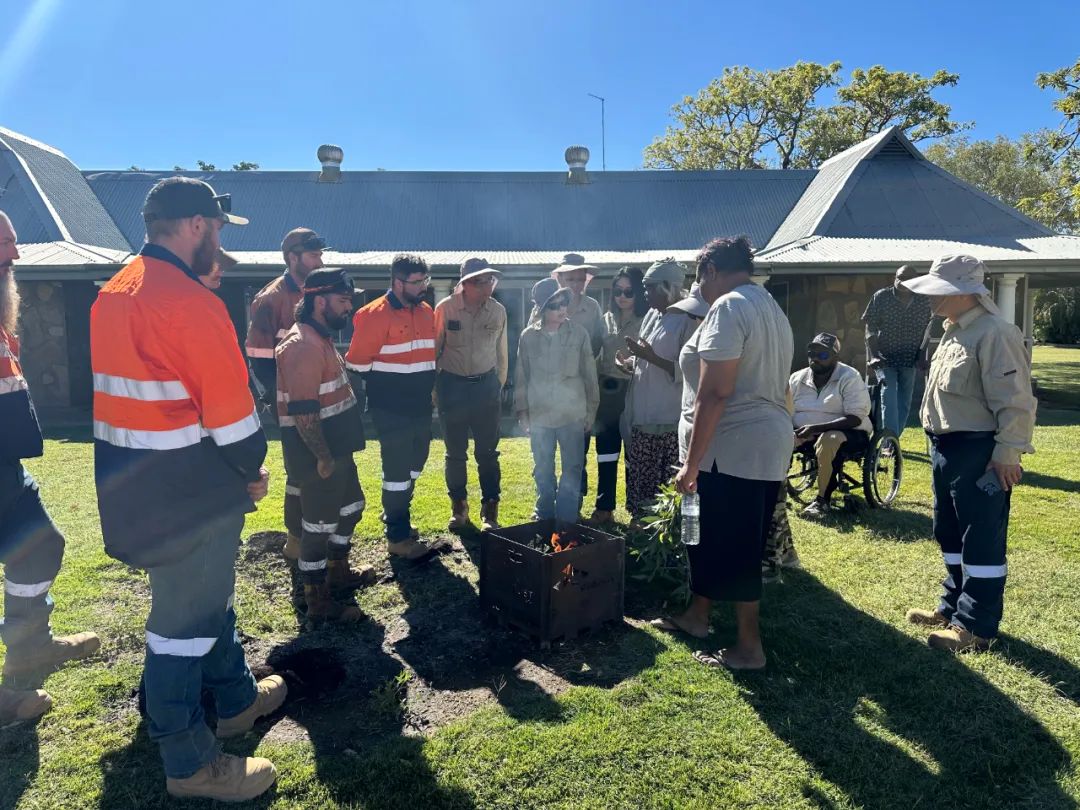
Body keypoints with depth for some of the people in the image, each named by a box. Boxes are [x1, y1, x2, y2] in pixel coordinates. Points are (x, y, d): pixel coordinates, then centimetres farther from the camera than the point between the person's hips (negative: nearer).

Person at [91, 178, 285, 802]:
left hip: (131, 482, 10)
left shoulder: (114, 293, 9)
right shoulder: (191, 302, -21)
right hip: (188, 491, -10)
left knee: (208, 593, 24)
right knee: (186, 619, 3)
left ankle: (237, 698, 42)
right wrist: (254, 470, -4)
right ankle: (191, 765, 20)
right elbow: (230, 409, -18)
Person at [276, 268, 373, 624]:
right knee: (319, 524, 2)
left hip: (336, 448, 11)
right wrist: (323, 457, -21)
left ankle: (338, 573, 41)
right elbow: (303, 412, -27)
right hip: (318, 456, -10)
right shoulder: (303, 346, -22)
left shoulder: (320, 339, 12)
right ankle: (318, 603, 17)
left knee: (350, 506, 23)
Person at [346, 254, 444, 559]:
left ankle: (396, 518, 35)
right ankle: (398, 537, 10)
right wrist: (380, 388, -6)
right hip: (392, 409, -8)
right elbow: (358, 361, -14)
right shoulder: (376, 314, -15)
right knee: (397, 470, -1)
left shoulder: (426, 311, 10)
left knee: (413, 466, 17)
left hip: (421, 406, 8)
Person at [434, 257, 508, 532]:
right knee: (455, 452, 9)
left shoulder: (498, 311, -2)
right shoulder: (445, 308, -9)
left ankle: (490, 510, 13)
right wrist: (434, 386, 2)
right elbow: (434, 349, -1)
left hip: (486, 386, 1)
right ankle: (458, 507, 25)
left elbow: (501, 353, 7)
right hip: (452, 386, -1)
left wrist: (498, 386, 11)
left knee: (487, 452, 2)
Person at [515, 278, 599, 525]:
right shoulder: (528, 336, -2)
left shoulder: (579, 334, -4)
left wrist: (591, 409, 2)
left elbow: (589, 374, 1)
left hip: (572, 414, -1)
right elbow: (521, 376, 4)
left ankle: (567, 521, 18)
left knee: (572, 470, 6)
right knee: (543, 472, 14)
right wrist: (522, 412, 4)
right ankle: (545, 518, 29)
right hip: (539, 416, 1)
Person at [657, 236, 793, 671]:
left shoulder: (728, 309, -14)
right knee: (708, 535, 20)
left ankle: (749, 647, 14)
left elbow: (713, 394, -22)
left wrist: (692, 462, -19)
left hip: (734, 449, -10)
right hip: (766, 443, 10)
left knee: (734, 549, 1)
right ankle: (697, 615, 35)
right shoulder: (771, 308, 17)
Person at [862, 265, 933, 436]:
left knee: (904, 402, 9)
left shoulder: (924, 301, -2)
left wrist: (921, 356, -2)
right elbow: (870, 328, -9)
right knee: (889, 396, -18)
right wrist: (873, 356, -18)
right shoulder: (881, 297, -9)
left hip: (909, 358, 4)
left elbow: (925, 331, 7)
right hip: (884, 357, -4)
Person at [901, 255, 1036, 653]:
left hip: (978, 453, -10)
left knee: (981, 541, 0)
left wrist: (1007, 453, -21)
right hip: (945, 448, 10)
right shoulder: (954, 330, 14)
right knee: (950, 534, 19)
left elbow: (1014, 402, -21)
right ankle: (954, 607, 33)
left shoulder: (994, 333, -18)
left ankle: (977, 626, 10)